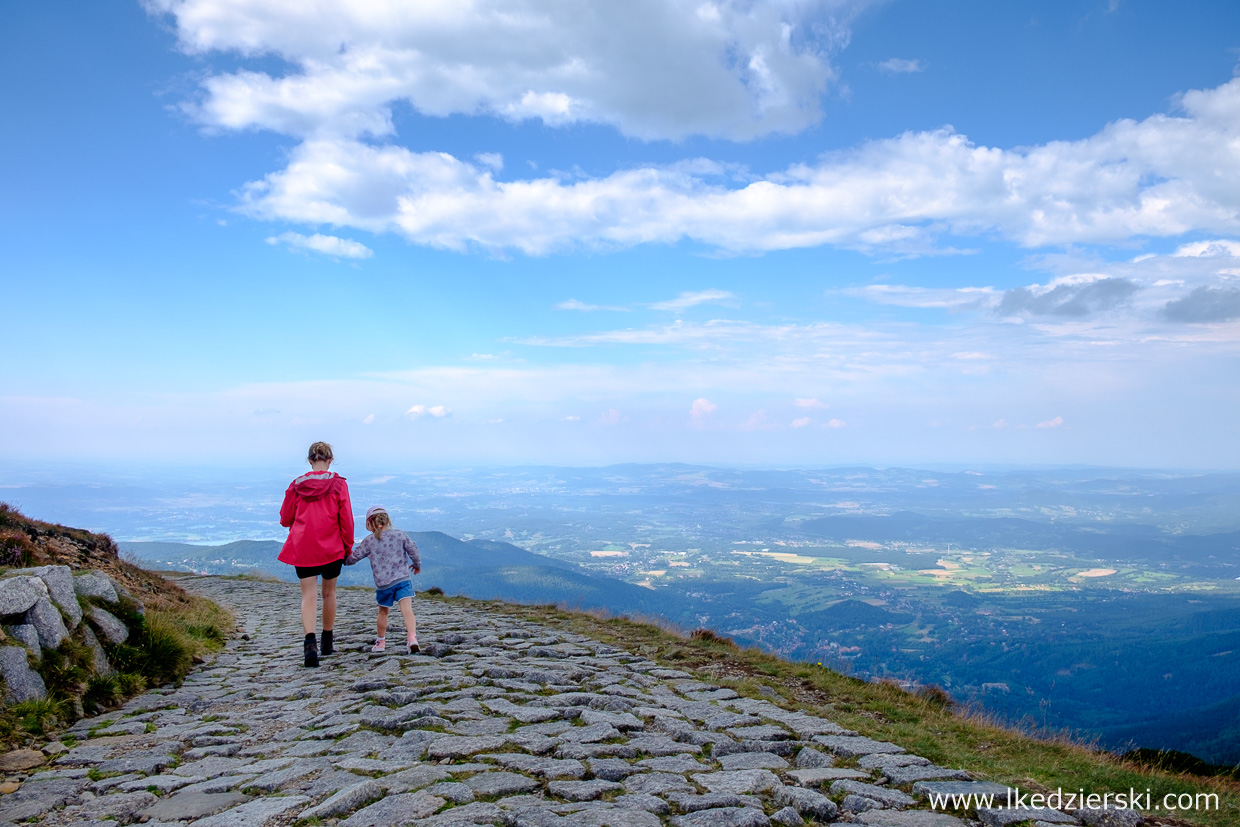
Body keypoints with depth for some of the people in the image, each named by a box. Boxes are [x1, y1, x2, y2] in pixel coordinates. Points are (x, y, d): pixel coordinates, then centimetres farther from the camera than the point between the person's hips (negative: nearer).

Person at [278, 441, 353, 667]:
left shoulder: (296, 485, 0)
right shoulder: (338, 484, -5)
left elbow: (285, 519, 7)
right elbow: (346, 519, -4)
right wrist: (348, 547, 7)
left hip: (302, 548, 0)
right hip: (331, 547, 0)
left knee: (308, 595, -1)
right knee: (329, 593, 16)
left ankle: (310, 644, -21)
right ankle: (327, 643, 27)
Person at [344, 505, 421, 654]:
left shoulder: (369, 541, 3)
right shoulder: (400, 534, 4)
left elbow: (353, 557, 8)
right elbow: (412, 550, 6)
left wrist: (344, 559, 31)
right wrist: (417, 564, 25)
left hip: (383, 584, 1)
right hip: (403, 580, -1)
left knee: (383, 612, 21)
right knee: (407, 610, -11)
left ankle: (380, 641, 33)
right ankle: (412, 637, -30)